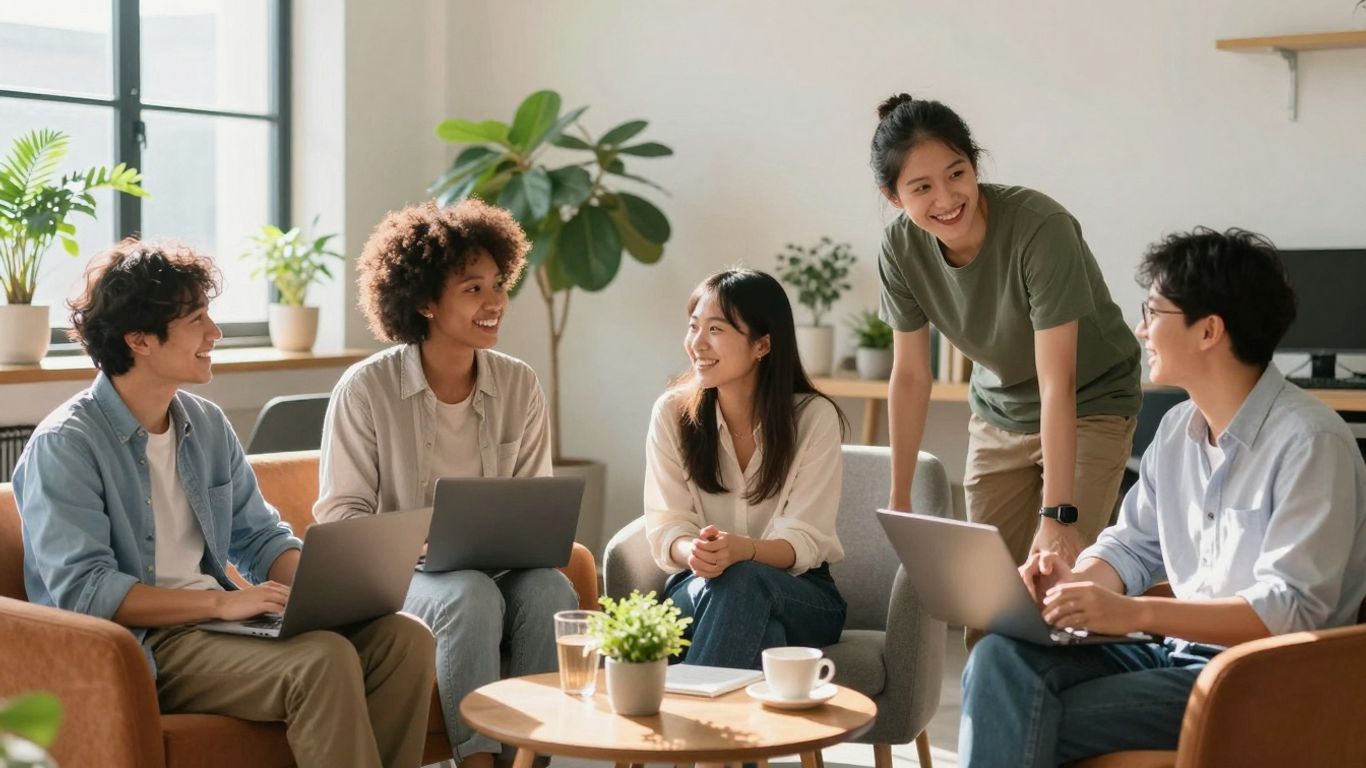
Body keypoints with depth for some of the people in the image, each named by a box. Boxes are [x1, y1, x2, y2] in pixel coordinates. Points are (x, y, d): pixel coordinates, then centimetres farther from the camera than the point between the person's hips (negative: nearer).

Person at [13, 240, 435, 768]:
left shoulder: (207, 425, 13)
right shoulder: (64, 446, -9)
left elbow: (262, 539, 17)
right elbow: (83, 591, -18)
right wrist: (222, 602, -24)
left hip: (211, 622, 7)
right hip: (138, 647, -7)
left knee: (405, 638, -13)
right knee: (325, 659, -30)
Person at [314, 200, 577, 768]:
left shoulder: (519, 386, 5)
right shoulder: (365, 389, -6)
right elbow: (340, 514, -5)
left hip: (497, 568, 4)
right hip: (396, 576, -3)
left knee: (551, 589, -29)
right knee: (471, 595, -35)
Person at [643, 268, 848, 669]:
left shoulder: (814, 417, -8)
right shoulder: (671, 412, -1)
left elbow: (804, 541, -13)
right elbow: (666, 528, -6)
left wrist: (741, 550, -35)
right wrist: (692, 551, -31)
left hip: (802, 594, -1)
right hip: (696, 587, 1)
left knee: (740, 581, -37)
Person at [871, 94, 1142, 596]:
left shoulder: (1040, 226, -31)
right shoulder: (901, 248, -16)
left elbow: (1057, 383, -31)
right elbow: (910, 375, -6)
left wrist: (1057, 515, -34)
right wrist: (899, 501, -2)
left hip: (1090, 408, -4)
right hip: (999, 417, 4)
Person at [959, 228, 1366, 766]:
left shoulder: (1307, 442, -16)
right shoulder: (1177, 429, 10)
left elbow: (1290, 609, -22)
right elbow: (1134, 544, 17)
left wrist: (1134, 612, -30)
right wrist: (1077, 580, -7)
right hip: (1177, 651, 7)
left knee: (1026, 723, -21)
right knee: (1001, 658, -17)